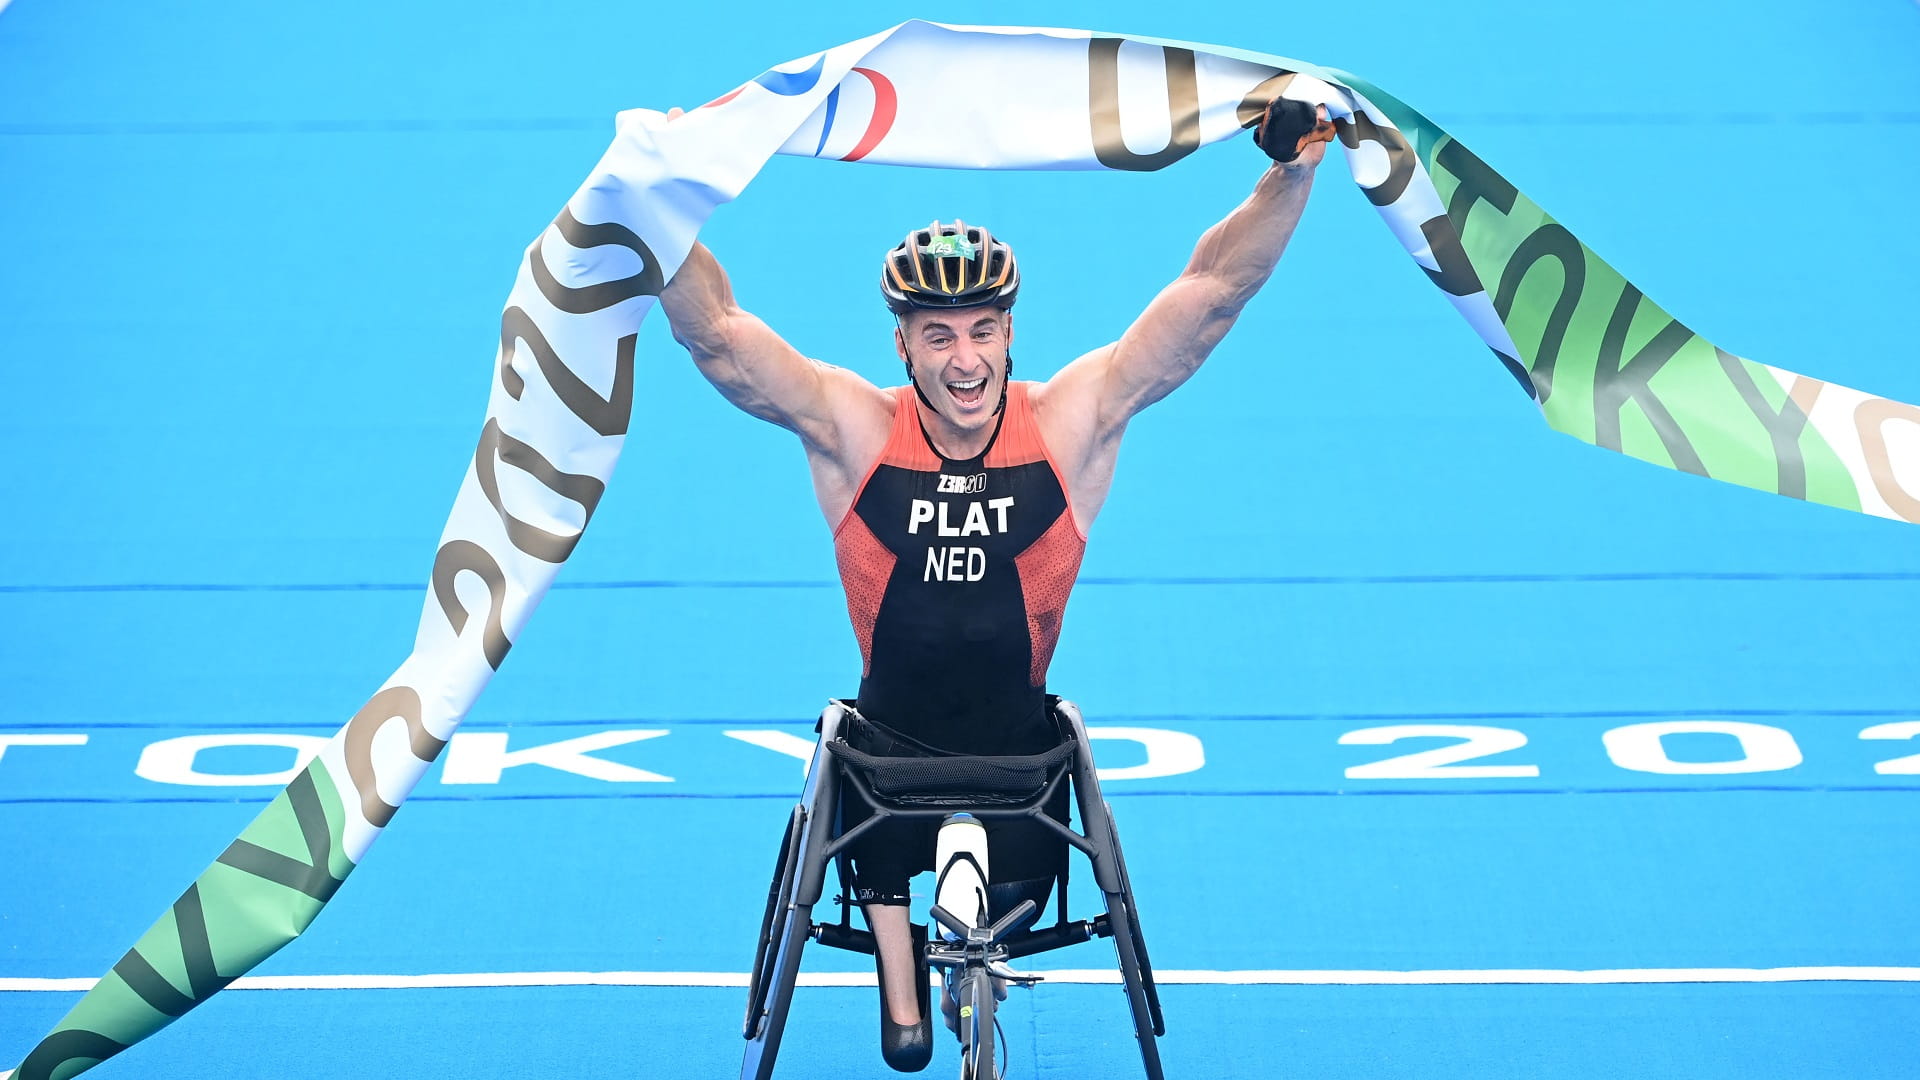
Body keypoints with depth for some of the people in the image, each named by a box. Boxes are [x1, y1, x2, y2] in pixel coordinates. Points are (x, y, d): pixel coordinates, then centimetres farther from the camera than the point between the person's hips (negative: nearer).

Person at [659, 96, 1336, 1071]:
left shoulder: (1072, 421, -17)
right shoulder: (852, 429, -17)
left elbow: (1210, 296, -22)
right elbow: (715, 334, -23)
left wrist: (1291, 176, -33)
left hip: (1018, 734, 1)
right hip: (891, 733, -1)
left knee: (1015, 886, 9)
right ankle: (901, 989, 36)